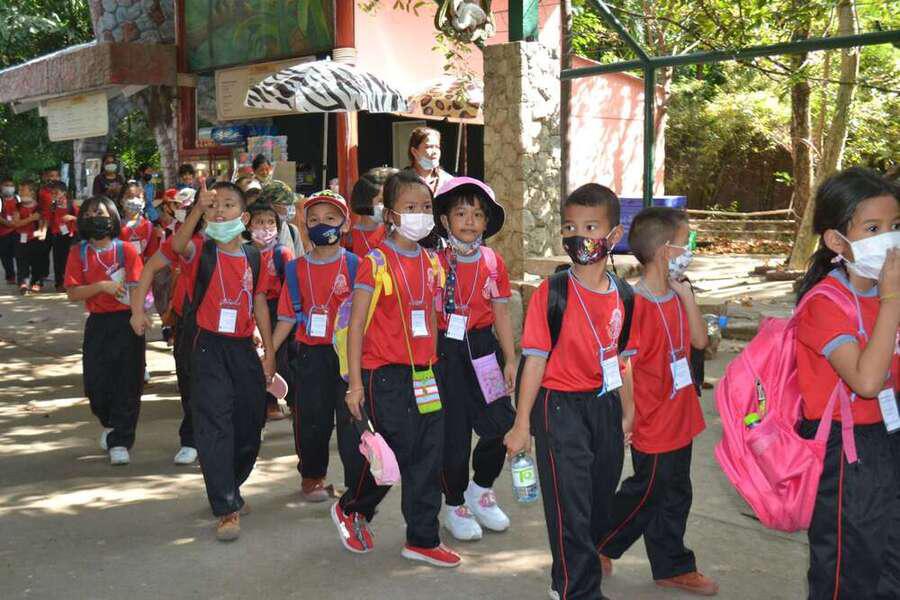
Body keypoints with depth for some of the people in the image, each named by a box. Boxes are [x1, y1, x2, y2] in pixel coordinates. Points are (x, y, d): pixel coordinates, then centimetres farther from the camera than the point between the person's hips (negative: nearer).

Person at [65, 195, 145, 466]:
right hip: (97, 324, 2)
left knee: (127, 384, -3)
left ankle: (120, 442, 6)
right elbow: (73, 293, -3)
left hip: (127, 322, -2)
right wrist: (101, 286, -16)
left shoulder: (126, 250, -1)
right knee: (96, 383, 3)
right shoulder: (78, 253, 4)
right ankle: (110, 423, 34)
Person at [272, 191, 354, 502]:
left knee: (350, 417, 1)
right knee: (312, 418, 10)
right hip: (311, 355, 2)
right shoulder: (297, 269, 5)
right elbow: (287, 317, 8)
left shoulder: (353, 265, -2)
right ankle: (312, 476, 27)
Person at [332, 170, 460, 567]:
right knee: (392, 453, -2)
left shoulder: (431, 263, 10)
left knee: (428, 458, 7)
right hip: (385, 374, -6)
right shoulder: (376, 262, -8)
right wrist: (355, 383, -11)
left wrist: (433, 367, 15)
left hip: (424, 375, 6)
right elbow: (356, 326, -8)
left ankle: (422, 539, 18)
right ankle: (350, 509, 25)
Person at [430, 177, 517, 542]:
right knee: (453, 432, 2)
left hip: (483, 348, 4)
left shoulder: (493, 262, 6)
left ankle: (480, 489, 24)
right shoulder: (437, 262, -5)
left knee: (502, 423, -3)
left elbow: (501, 314, 10)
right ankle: (454, 505, 23)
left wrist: (510, 360, 7)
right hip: (446, 351, -3)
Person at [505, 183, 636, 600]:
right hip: (560, 406, -5)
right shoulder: (552, 293, -11)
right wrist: (522, 424, -10)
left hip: (605, 406, 6)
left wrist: (627, 415, 15)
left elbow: (622, 361, 12)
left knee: (599, 504, 15)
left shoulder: (622, 296, 4)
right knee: (571, 508, -3)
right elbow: (535, 359, -10)